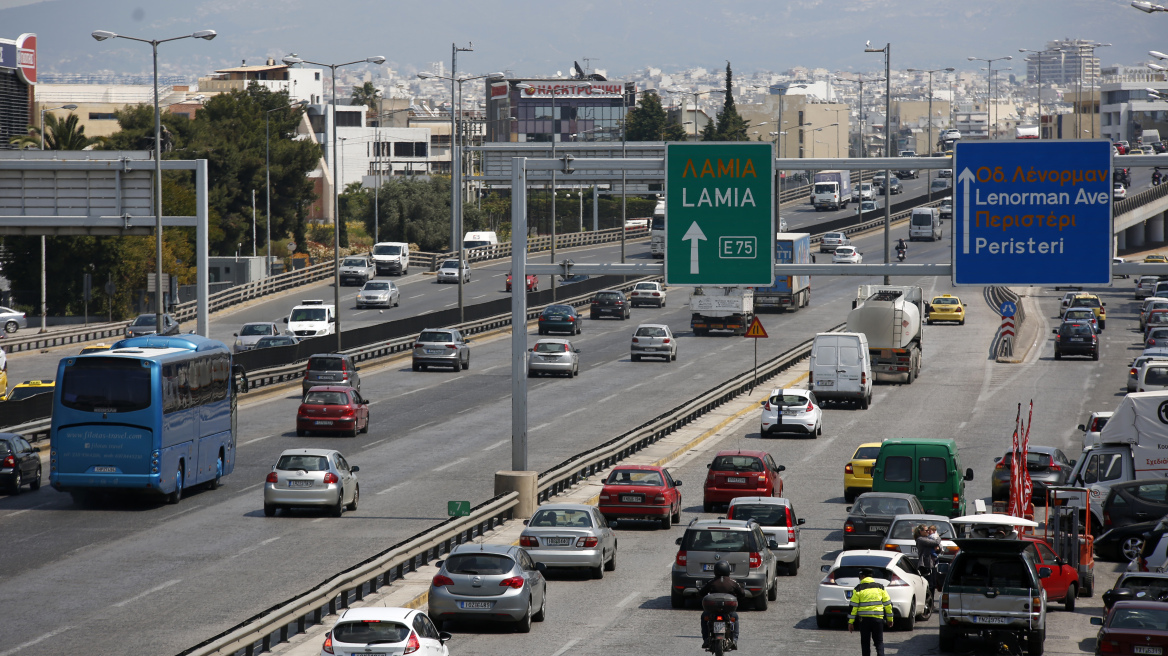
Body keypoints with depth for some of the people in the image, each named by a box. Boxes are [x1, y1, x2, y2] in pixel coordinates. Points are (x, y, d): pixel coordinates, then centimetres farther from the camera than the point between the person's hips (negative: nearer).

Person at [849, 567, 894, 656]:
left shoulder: (858, 589, 0)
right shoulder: (880, 587, 8)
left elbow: (853, 607, -3)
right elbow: (888, 604, 9)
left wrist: (850, 622, 0)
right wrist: (889, 619, 17)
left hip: (864, 619, -2)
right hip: (878, 619, 2)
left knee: (865, 642, 8)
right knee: (879, 642, 7)